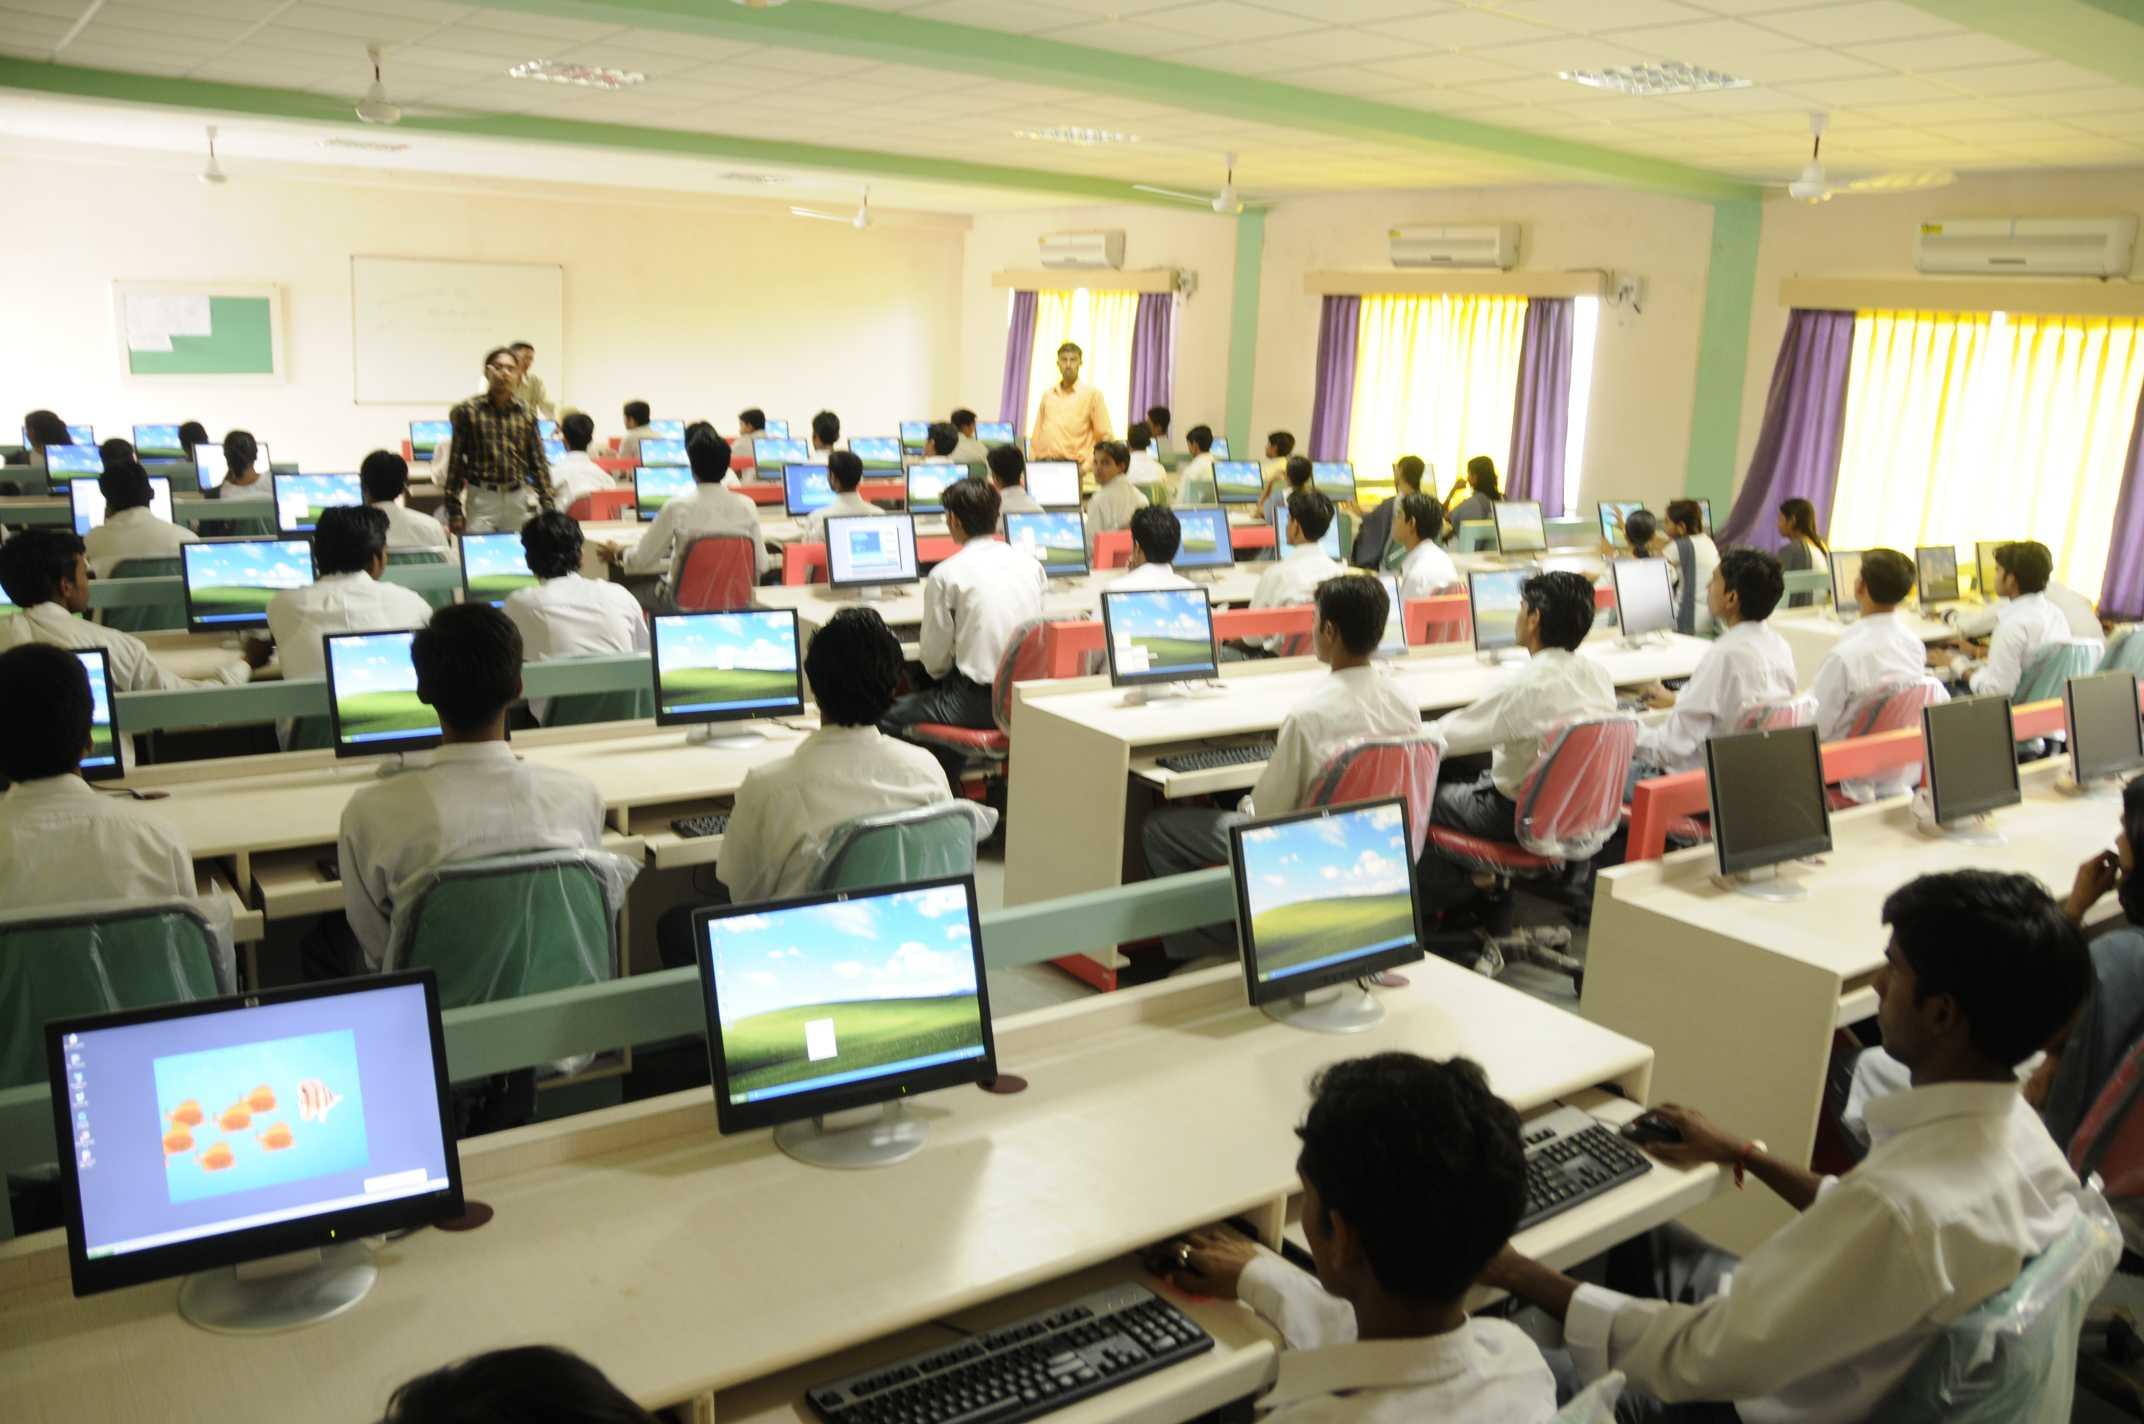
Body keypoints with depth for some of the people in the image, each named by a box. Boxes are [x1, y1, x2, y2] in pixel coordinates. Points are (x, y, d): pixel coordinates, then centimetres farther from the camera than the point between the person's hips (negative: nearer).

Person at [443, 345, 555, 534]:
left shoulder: (526, 412, 5)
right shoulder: (468, 410, -1)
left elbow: (538, 462, 8)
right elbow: (455, 462, 0)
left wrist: (547, 506, 2)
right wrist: (454, 511, -3)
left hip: (518, 498, 2)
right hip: (482, 497, -2)